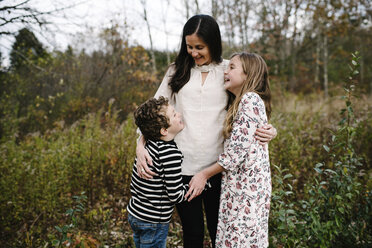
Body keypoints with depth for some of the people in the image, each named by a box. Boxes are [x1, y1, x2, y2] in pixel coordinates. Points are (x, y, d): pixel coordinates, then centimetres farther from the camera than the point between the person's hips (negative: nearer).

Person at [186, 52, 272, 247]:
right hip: (236, 186, 9)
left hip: (247, 187, -9)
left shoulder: (250, 100, -15)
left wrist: (204, 174, -10)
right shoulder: (239, 102, 15)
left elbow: (237, 151, -20)